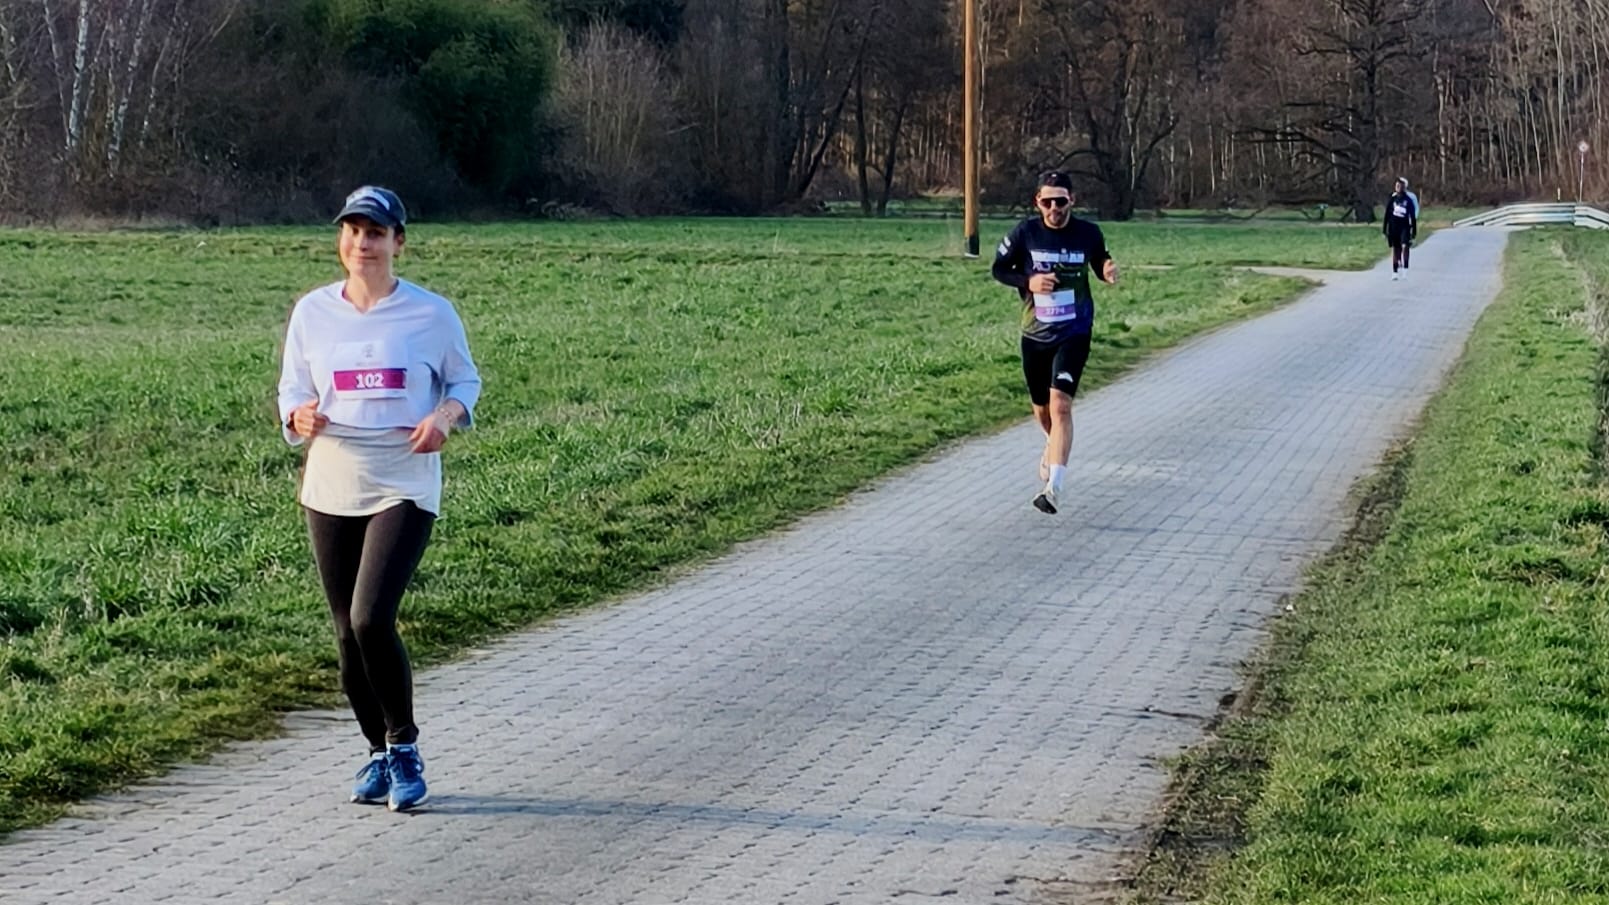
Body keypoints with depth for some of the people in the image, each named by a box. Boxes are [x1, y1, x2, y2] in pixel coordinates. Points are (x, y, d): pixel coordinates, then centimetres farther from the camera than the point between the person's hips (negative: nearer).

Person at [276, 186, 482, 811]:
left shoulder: (431, 314, -1)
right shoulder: (312, 312, 6)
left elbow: (465, 380, 11)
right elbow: (292, 392, 12)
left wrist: (445, 416, -10)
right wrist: (301, 415, -12)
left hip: (405, 486, -3)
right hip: (330, 486, 4)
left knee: (371, 618, -18)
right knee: (347, 632, 6)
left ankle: (404, 747, 1)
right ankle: (378, 751, 25)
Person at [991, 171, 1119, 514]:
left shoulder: (1088, 234, -7)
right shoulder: (1025, 233, -7)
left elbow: (1099, 263, 11)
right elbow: (999, 268, 3)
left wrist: (1107, 273, -13)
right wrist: (1027, 281, -15)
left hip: (1074, 334, -2)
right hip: (1035, 335, 3)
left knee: (1060, 405, -19)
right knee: (1042, 409, 17)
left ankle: (1053, 489, -22)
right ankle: (1054, 447, 53)